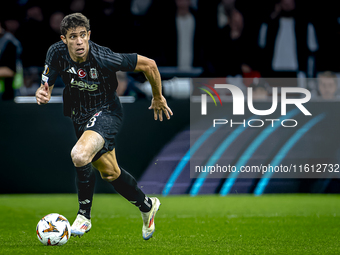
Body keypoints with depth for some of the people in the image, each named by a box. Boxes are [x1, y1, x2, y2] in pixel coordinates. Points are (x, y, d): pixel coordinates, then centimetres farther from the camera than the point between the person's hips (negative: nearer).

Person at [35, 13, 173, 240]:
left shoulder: (103, 58, -29)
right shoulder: (57, 53, -17)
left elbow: (148, 64, -18)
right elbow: (46, 86, -6)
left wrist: (158, 98, -4)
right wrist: (42, 94, -32)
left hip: (106, 112, -6)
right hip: (80, 116, 6)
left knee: (80, 155, -32)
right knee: (110, 173, 20)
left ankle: (84, 215, -12)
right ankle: (147, 206, 45)